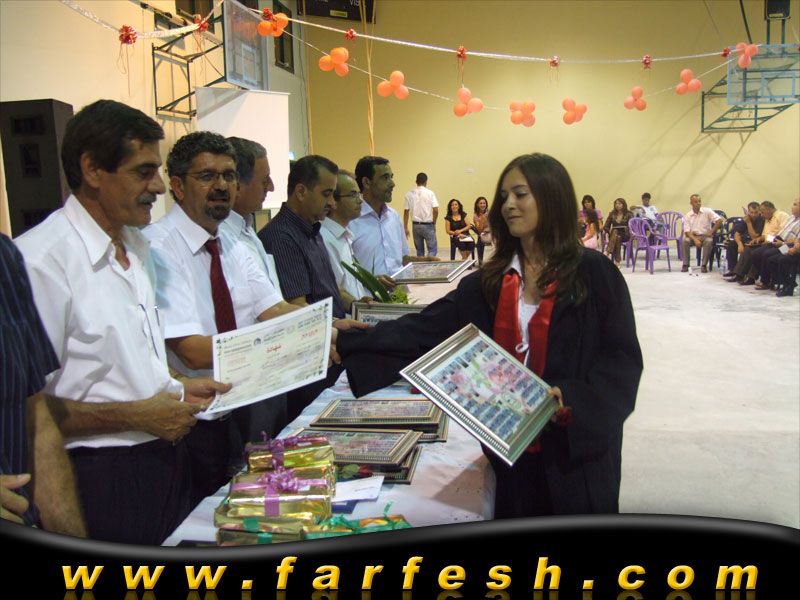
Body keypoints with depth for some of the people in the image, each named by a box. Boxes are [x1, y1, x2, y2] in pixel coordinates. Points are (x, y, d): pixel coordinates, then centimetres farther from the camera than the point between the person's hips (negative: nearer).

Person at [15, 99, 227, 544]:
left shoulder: (137, 246, 10)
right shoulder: (43, 260, -19)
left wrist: (177, 389, 6)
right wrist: (137, 416, -19)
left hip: (165, 456, 8)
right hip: (105, 475, -8)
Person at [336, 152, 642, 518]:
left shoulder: (594, 274, -6)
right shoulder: (491, 280, 6)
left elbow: (622, 357, -8)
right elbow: (426, 329, 0)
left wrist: (573, 398, -25)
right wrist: (349, 342, -9)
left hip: (576, 444, -3)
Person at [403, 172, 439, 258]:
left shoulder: (409, 194, 1)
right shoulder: (430, 193, -5)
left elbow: (406, 212, 0)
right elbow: (436, 210, -10)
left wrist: (405, 228, 6)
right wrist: (434, 223, 6)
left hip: (415, 225, 3)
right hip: (428, 225, -3)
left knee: (419, 251, 14)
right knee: (433, 249, 1)